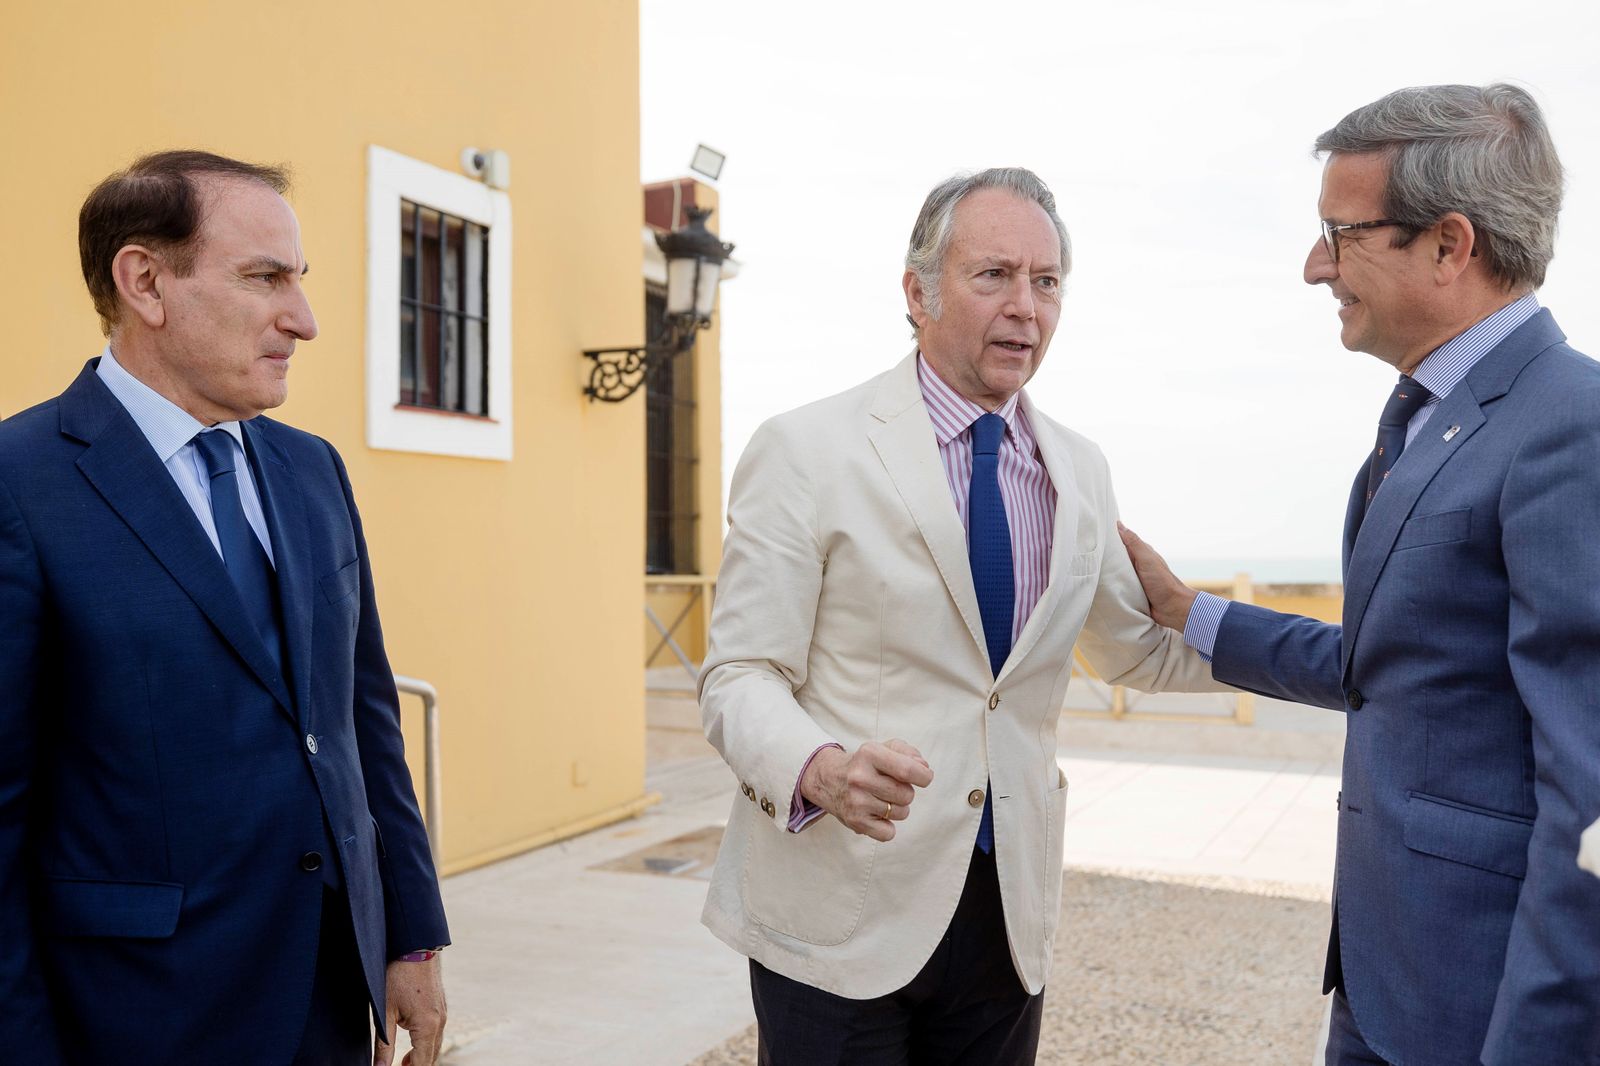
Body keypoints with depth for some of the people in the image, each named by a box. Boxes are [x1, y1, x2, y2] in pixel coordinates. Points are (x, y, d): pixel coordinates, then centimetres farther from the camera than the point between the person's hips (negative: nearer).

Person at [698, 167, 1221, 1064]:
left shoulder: (1081, 469, 6)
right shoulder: (808, 451, -9)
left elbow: (1134, 647, 18)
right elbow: (740, 675, -10)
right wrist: (822, 767, -30)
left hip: (1009, 902, 5)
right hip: (839, 904, -4)